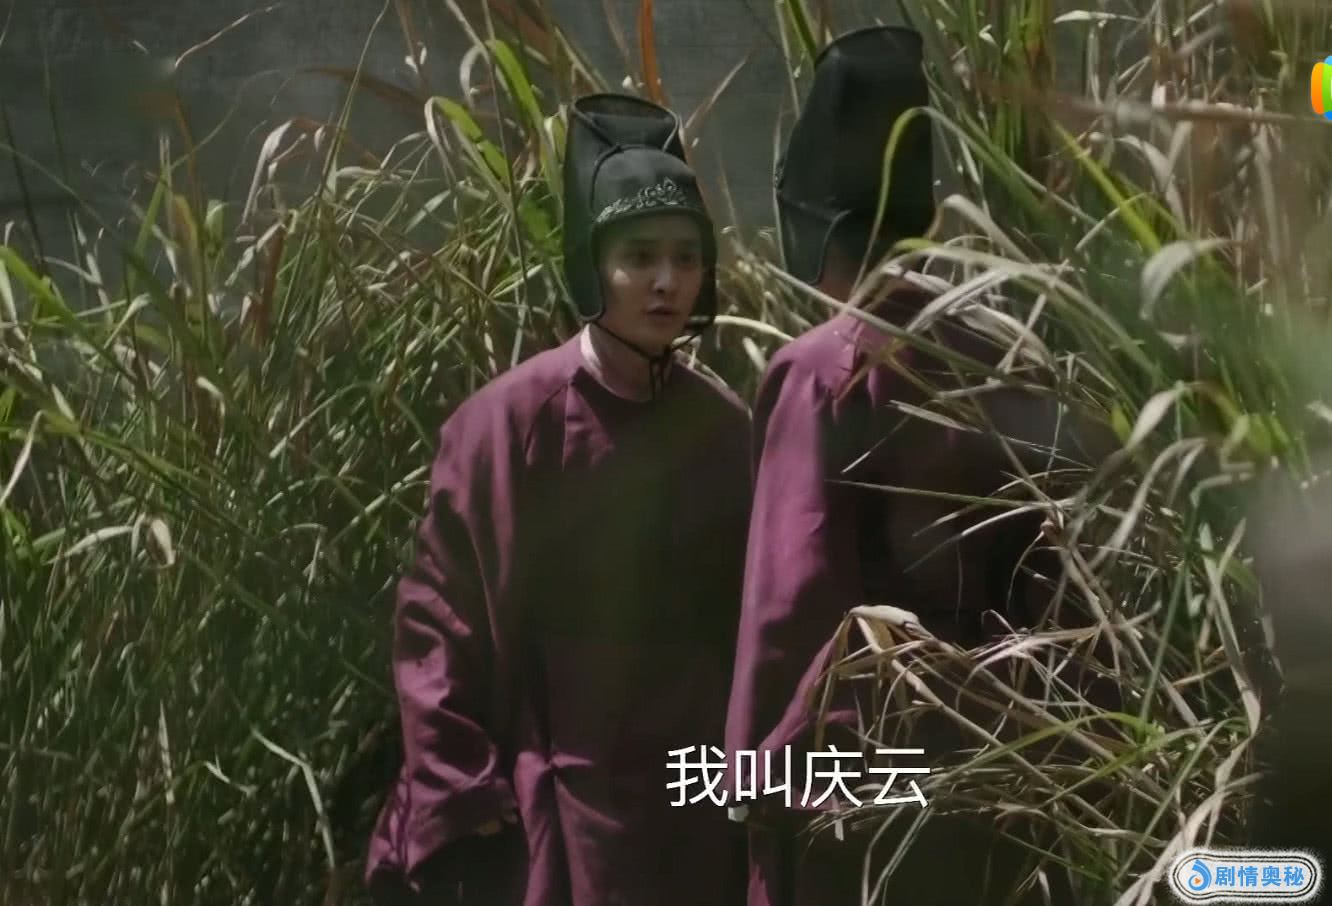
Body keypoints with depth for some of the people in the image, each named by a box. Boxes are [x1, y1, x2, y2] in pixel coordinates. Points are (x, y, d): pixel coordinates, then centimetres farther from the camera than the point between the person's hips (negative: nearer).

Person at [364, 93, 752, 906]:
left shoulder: (725, 429, 3)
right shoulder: (508, 423, -8)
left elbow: (754, 623, 9)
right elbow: (438, 618, -5)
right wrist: (458, 800, -9)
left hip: (696, 816, 4)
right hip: (546, 819, -4)